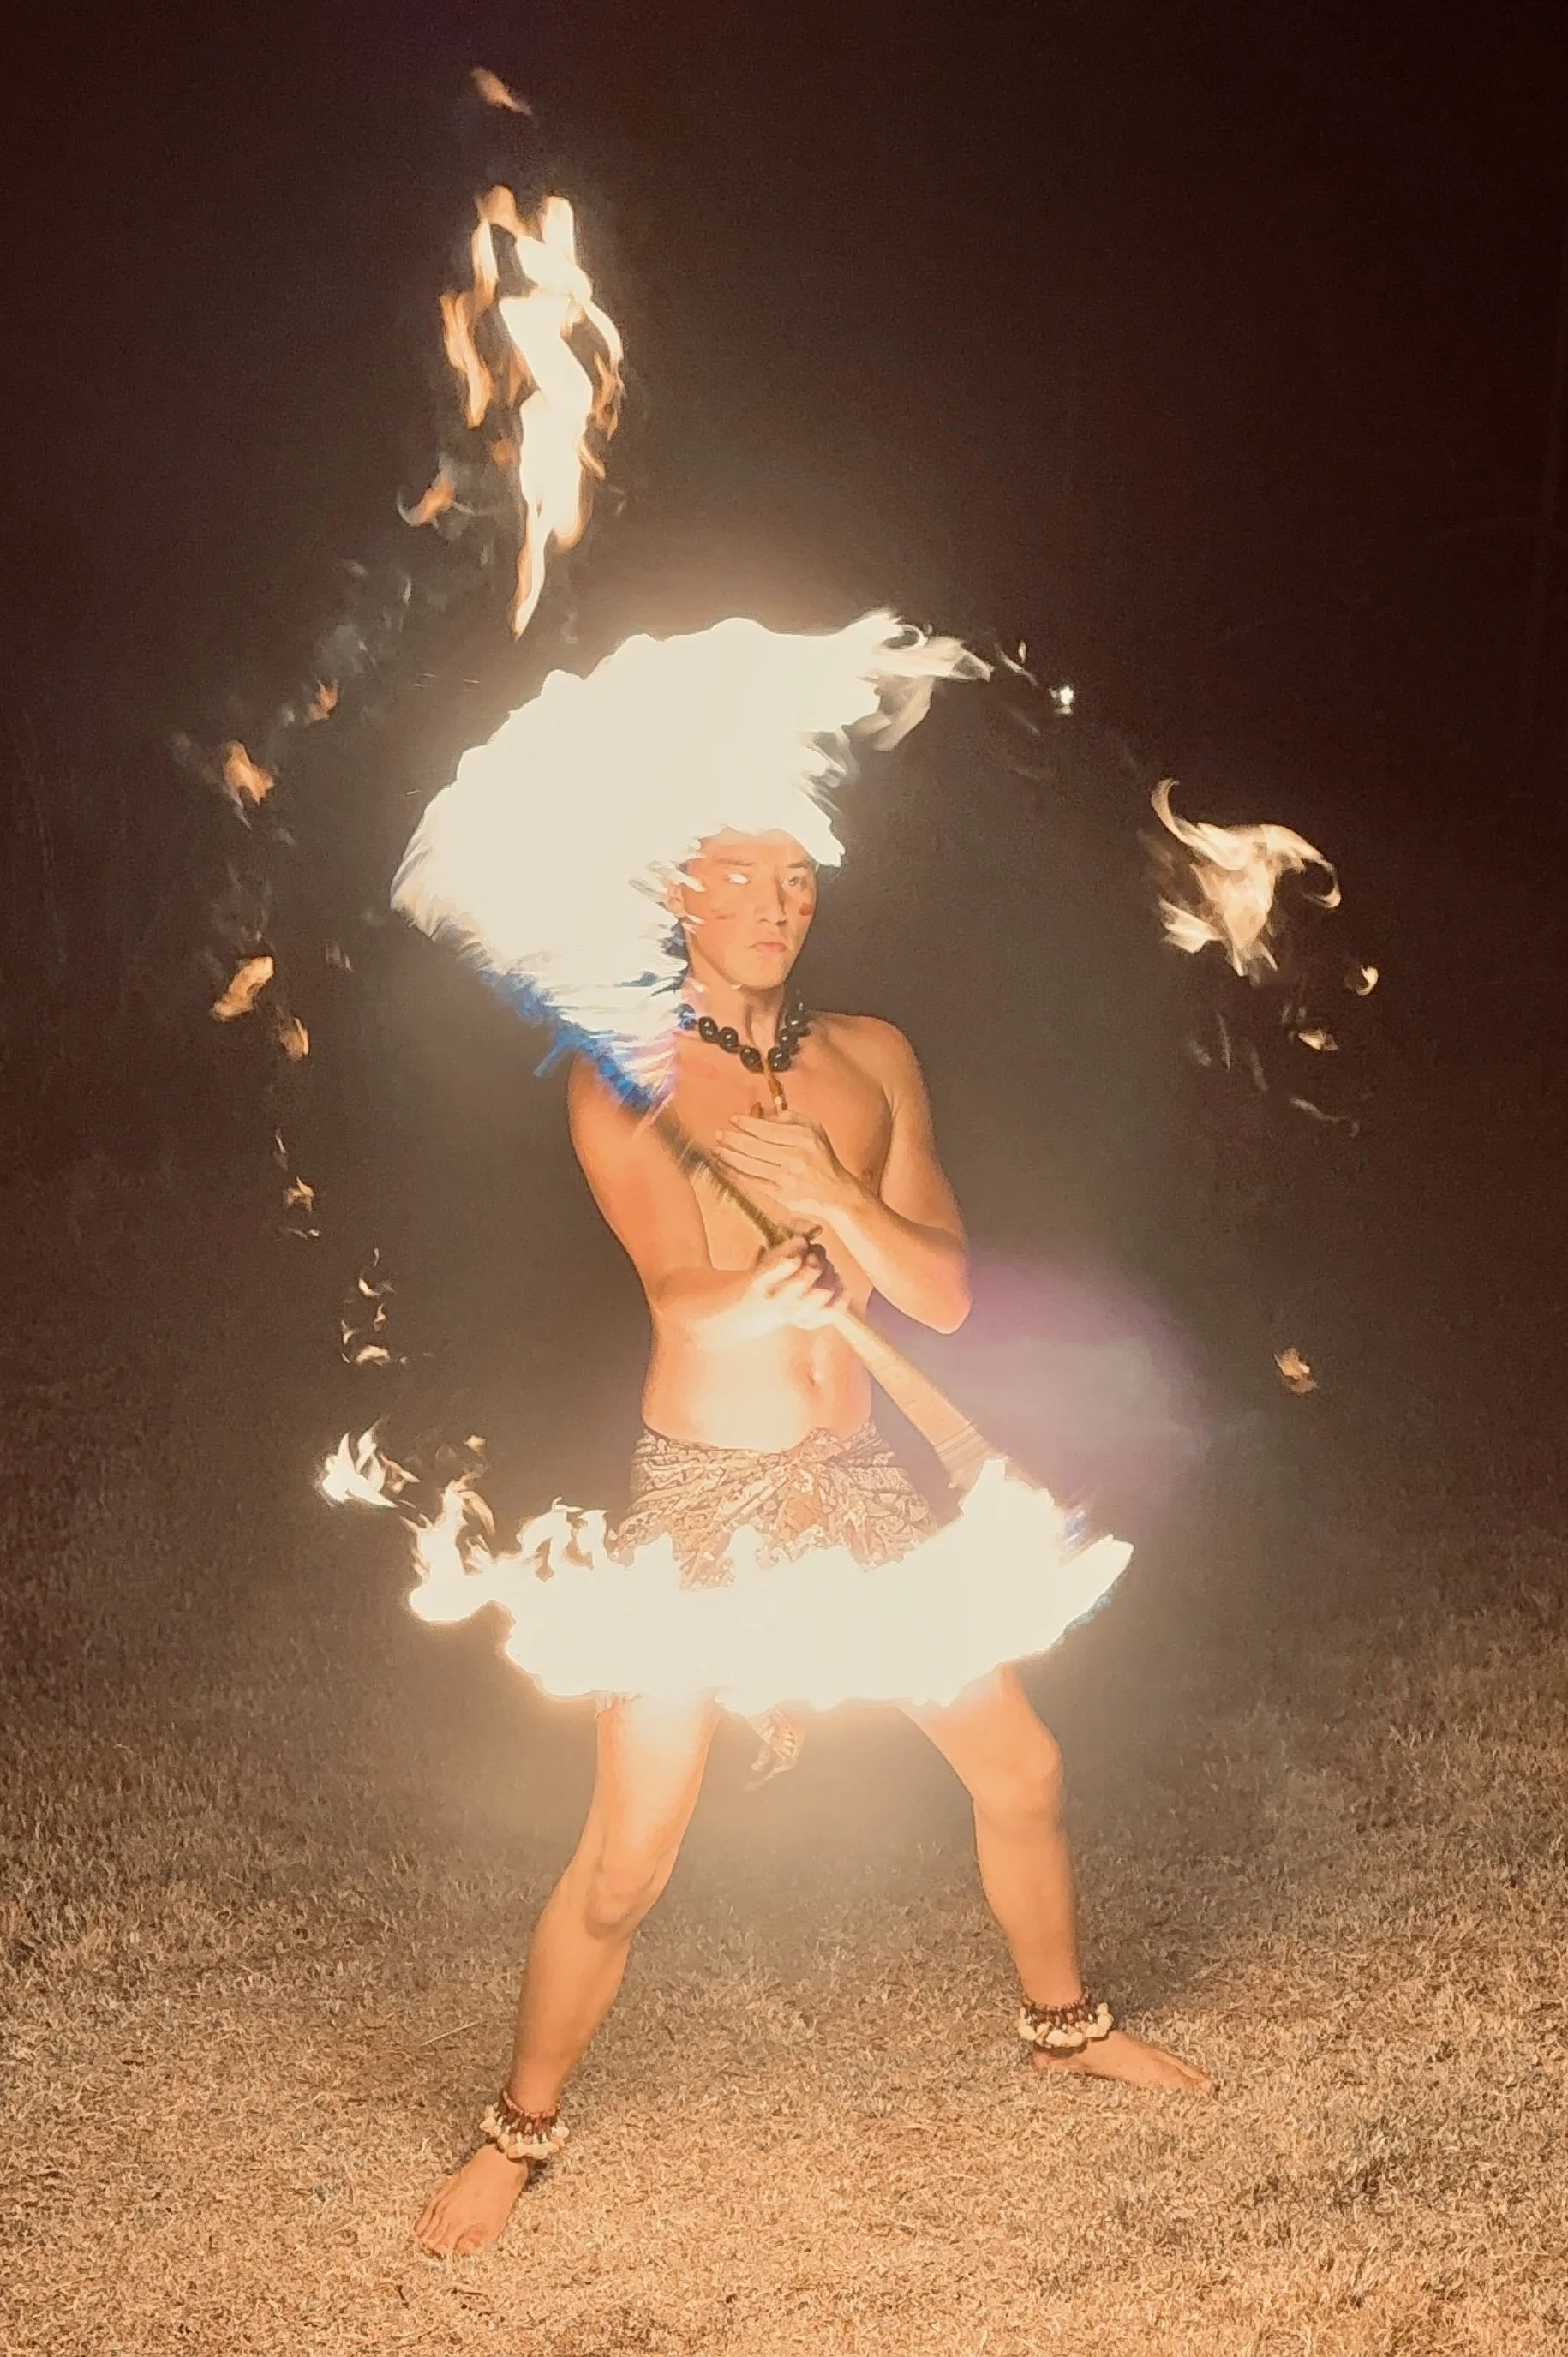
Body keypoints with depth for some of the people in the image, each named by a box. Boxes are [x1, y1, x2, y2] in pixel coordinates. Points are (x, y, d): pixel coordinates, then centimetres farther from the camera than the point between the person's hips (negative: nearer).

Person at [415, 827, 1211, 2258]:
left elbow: (947, 1295, -2)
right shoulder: (623, 1075, -11)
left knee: (1021, 1771, 15)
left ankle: (1064, 2022, 42)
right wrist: (775, 1285, -48)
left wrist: (832, 1197, -20)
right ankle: (521, 2131, 23)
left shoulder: (871, 1059, 3)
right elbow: (684, 1296, -25)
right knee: (625, 1867, -1)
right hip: (698, 1496, -5)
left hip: (856, 1482, 5)